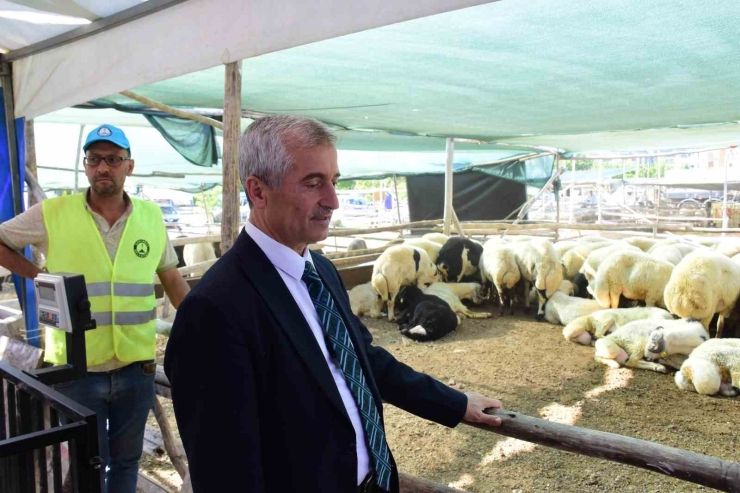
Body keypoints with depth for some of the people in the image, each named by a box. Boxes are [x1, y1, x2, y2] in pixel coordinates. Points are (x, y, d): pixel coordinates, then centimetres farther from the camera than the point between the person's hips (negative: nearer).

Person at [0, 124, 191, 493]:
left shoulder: (151, 217, 1)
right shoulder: (53, 214, -7)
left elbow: (170, 276, 12)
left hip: (137, 368, 2)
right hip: (76, 370, -2)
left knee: (126, 460, 19)